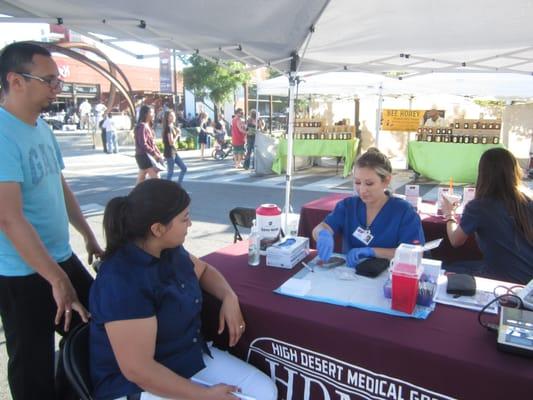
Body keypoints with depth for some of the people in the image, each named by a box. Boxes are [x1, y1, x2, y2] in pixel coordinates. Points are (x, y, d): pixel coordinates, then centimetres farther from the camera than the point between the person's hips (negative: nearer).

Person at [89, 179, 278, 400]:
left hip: (192, 357, 8)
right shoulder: (122, 281, -28)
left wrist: (229, 298, -3)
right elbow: (137, 369, -27)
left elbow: (202, 269, 17)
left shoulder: (170, 251, -3)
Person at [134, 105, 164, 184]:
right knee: (156, 177, -11)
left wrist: (159, 154, 9)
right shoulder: (142, 126, -14)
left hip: (147, 155, 10)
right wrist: (154, 154, -20)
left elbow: (152, 143, 17)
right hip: (143, 156, -10)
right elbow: (143, 144, -22)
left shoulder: (148, 126, 16)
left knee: (141, 179, 12)